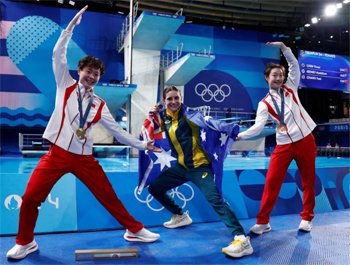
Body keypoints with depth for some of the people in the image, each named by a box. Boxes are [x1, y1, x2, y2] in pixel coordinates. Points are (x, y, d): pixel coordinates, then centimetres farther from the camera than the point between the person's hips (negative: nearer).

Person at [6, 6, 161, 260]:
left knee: (109, 196, 4)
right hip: (57, 153, -1)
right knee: (30, 198, -6)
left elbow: (117, 131, 9)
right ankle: (25, 242, 20)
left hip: (84, 157, 1)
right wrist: (71, 26, -8)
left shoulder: (99, 105, 7)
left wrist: (142, 144, 7)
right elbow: (58, 55, -4)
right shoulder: (66, 85, 5)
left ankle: (135, 230, 20)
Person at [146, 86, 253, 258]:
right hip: (181, 167, 8)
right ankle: (181, 216, 30)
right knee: (154, 188, 12)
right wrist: (153, 115, 3)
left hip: (199, 165, -7)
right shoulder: (165, 118, 8)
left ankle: (242, 239, -21)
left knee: (214, 197, -26)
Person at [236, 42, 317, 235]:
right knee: (272, 181, -6)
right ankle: (263, 222, 4)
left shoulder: (290, 88, 8)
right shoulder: (265, 103, -2)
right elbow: (257, 127, -11)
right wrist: (239, 135, -26)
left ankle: (306, 218, 27)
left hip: (306, 140, 3)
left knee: (308, 180, 10)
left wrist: (282, 47, -7)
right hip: (284, 145, -2)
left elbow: (294, 64, 3)